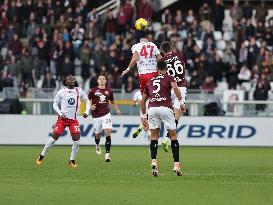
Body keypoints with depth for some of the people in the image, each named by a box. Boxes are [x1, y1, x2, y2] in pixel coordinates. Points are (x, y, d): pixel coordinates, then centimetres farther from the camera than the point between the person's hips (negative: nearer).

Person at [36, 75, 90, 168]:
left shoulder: (79, 91, 4)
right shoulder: (61, 92, -2)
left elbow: (87, 101, 16)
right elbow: (55, 104, 5)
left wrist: (87, 111, 2)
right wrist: (60, 113, -9)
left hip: (73, 119, 2)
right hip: (62, 118, -2)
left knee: (77, 141, -8)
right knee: (54, 138, -6)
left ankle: (72, 160, 8)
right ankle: (42, 156, 9)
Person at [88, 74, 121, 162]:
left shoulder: (109, 91, 8)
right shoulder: (93, 91, 0)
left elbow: (113, 102, 21)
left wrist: (117, 110, 7)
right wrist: (90, 106, -11)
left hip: (106, 114, 0)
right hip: (96, 116, 0)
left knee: (108, 132, -17)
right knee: (97, 134, 11)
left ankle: (107, 153, -17)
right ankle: (97, 145, 47)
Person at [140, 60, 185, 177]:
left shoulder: (150, 81, 25)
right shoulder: (169, 78, 15)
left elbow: (143, 100, 27)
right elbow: (175, 88, -8)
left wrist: (143, 115, 35)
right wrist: (181, 102, -7)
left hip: (152, 108, 2)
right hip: (165, 108, -2)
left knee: (154, 136, 10)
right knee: (173, 136, 7)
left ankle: (154, 162, -10)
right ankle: (176, 165, 4)